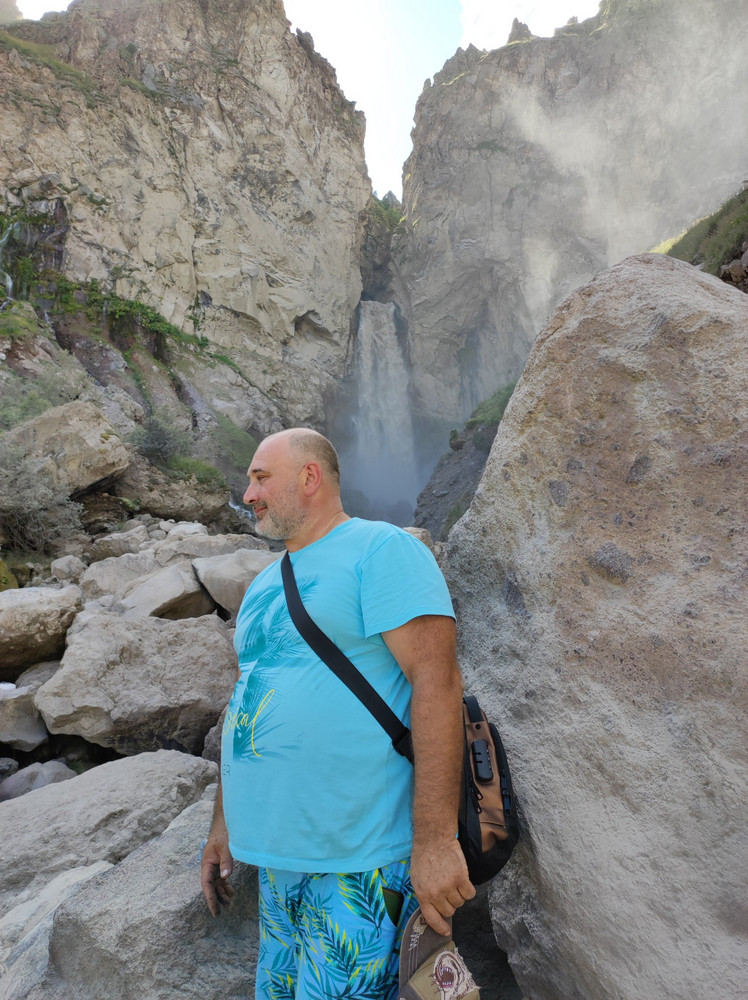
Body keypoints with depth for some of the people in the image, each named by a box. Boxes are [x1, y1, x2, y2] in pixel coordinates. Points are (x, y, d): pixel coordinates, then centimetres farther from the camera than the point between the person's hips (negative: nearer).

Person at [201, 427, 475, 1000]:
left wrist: (435, 841, -23)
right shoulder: (265, 584, 13)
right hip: (279, 851, 8)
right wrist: (224, 822, 17)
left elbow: (438, 681, -21)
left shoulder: (381, 549, -13)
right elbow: (246, 703, 17)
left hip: (362, 863, -8)